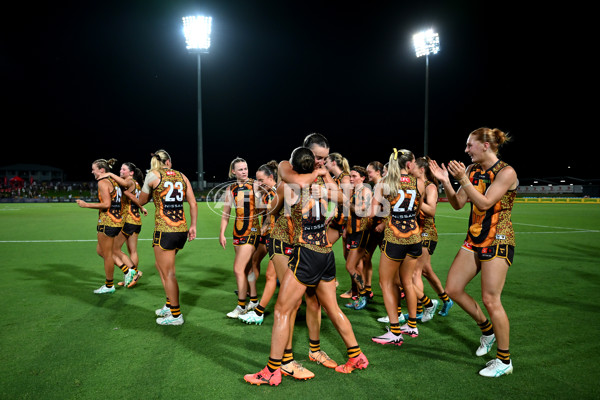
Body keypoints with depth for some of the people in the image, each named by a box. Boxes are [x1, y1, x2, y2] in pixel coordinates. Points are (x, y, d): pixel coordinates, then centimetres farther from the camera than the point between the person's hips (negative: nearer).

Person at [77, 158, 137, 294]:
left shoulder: (102, 182, -12)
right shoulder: (114, 181, 14)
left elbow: (106, 204, -19)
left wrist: (86, 205, -15)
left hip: (107, 222, -9)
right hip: (118, 220, 9)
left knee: (107, 254, 3)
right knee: (100, 250, 19)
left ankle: (109, 285, 15)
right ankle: (127, 270, 15)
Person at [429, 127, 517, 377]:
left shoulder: (506, 172, -12)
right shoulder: (472, 170, 7)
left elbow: (485, 203, -21)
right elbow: (457, 204, 6)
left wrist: (462, 179, -25)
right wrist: (445, 182, -7)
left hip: (498, 241, -7)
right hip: (474, 240, 7)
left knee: (490, 299, -8)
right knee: (452, 289, 5)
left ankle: (504, 361, 10)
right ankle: (487, 328, 29)